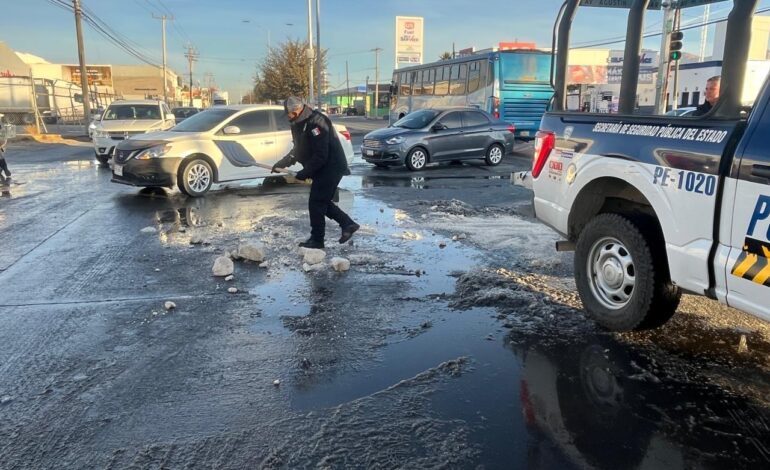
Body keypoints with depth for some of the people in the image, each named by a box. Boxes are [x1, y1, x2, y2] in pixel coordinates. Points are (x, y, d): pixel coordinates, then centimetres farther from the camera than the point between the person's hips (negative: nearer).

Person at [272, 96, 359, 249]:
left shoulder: (315, 123, -24)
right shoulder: (300, 124, 9)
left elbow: (320, 155, -26)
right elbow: (298, 150, 19)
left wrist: (305, 172, -22)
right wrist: (282, 163, 10)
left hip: (330, 168, -10)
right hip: (323, 169, 10)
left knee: (316, 203, -6)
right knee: (322, 201, 14)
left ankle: (316, 239, 5)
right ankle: (348, 224, 20)